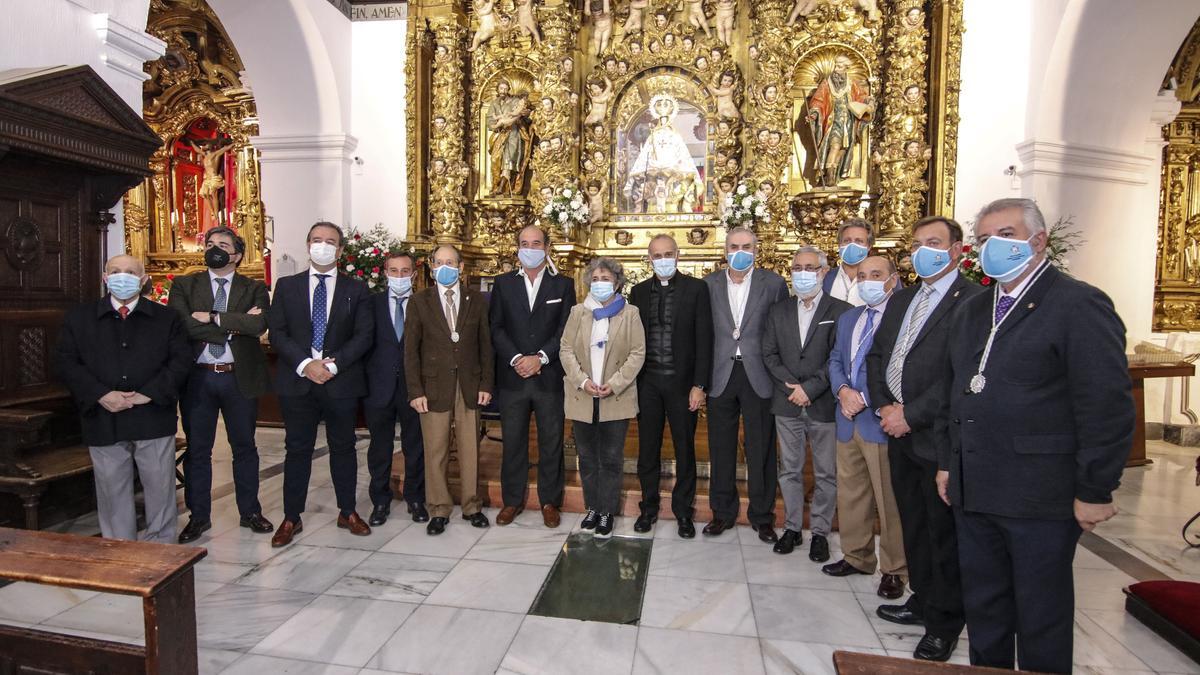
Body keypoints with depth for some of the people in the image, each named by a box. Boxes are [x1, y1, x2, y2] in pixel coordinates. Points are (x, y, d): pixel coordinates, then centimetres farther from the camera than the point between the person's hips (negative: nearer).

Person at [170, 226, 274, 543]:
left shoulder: (254, 288, 3)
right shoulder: (184, 285, 5)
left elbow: (259, 324, -15)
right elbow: (182, 325, -12)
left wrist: (212, 317, -16)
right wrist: (235, 325, -14)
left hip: (240, 377, 0)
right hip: (197, 377, 1)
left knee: (244, 447, 10)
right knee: (197, 450, 10)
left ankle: (250, 512, 24)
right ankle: (199, 516, 25)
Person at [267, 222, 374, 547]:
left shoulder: (356, 289, 5)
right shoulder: (286, 286, 8)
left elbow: (364, 335, -3)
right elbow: (277, 332, 0)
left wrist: (333, 364, -14)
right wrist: (305, 364, -14)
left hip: (342, 381, 0)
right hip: (297, 380, 1)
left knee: (343, 447, 10)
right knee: (297, 449, 8)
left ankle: (347, 512, 23)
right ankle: (291, 518, 21)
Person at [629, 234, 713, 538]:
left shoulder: (696, 288, -2)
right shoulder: (638, 292, 7)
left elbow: (704, 339, -5)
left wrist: (699, 385, -10)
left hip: (682, 382, -2)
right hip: (647, 383, 3)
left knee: (685, 449, 9)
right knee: (647, 448, 11)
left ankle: (683, 511, 25)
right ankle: (648, 507, 28)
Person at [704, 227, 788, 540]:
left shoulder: (773, 283, 0)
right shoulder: (709, 284, 4)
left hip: (759, 375, -1)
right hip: (721, 374, 2)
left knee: (761, 450, 8)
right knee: (721, 449, 12)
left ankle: (762, 516, 25)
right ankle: (722, 512, 28)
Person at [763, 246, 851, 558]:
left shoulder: (840, 311, -4)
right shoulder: (778, 310, 9)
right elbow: (769, 354, 4)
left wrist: (810, 388, -15)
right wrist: (792, 386, -8)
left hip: (824, 404, -3)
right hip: (787, 404, 3)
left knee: (825, 473, 8)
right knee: (790, 470, 12)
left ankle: (820, 532, 23)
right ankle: (792, 527, 25)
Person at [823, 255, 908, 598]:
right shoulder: (848, 318, 16)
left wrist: (864, 398, -16)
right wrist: (843, 390, -5)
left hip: (881, 420, -7)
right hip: (848, 420, 7)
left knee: (889, 499, 4)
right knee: (850, 493, 16)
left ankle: (893, 569, 21)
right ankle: (856, 556, 32)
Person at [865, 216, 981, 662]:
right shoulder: (901, 300, 14)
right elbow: (876, 354, 14)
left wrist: (911, 415, -16)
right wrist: (884, 406, 1)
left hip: (939, 436, -7)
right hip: (900, 430, 7)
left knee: (943, 533, 7)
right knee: (913, 525, 19)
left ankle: (944, 624, 25)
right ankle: (922, 601, 37)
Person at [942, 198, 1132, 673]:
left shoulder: (1079, 305, -10)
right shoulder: (972, 311, 13)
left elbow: (1108, 407, -14)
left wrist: (1095, 491, -14)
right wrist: (948, 461, 14)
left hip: (1040, 496, -7)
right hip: (973, 491, 7)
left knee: (1042, 614, 12)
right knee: (982, 606, 19)